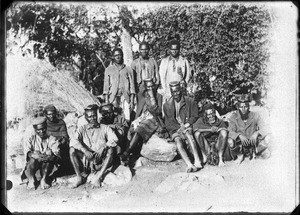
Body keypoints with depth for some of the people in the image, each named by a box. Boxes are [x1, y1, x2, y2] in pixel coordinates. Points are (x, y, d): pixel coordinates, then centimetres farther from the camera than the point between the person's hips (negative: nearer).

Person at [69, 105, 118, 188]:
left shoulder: (104, 128, 9)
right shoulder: (83, 129, 12)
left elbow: (114, 139, -7)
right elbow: (73, 141, -6)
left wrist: (103, 148, -23)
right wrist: (85, 150, -22)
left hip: (101, 161, -1)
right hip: (87, 160, 1)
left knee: (110, 149, -27)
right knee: (72, 150, -18)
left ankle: (99, 177, -30)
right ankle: (79, 177, -16)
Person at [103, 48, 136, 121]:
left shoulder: (128, 69, 13)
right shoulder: (109, 69, 14)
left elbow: (132, 85, 10)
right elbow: (106, 85, 9)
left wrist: (132, 101, 1)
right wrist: (106, 101, -1)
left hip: (125, 98, 0)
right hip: (113, 98, 0)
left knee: (127, 119, -12)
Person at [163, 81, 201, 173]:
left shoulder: (190, 101, 6)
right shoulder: (167, 105, 9)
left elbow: (195, 116, 6)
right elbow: (168, 122, 8)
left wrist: (186, 125, -10)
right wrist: (180, 127, -9)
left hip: (188, 127, -1)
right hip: (174, 130, 1)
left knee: (188, 134, -36)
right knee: (178, 143, -30)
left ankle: (197, 161, -44)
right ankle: (189, 165, -46)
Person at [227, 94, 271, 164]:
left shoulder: (255, 116, -14)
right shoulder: (234, 117, -15)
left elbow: (263, 129, -20)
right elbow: (231, 132, -23)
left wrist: (256, 133, -42)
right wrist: (240, 135, -44)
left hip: (253, 140, 1)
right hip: (240, 142, -1)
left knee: (267, 137, -25)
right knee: (230, 141, -33)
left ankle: (257, 152, 7)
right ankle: (240, 156, 2)